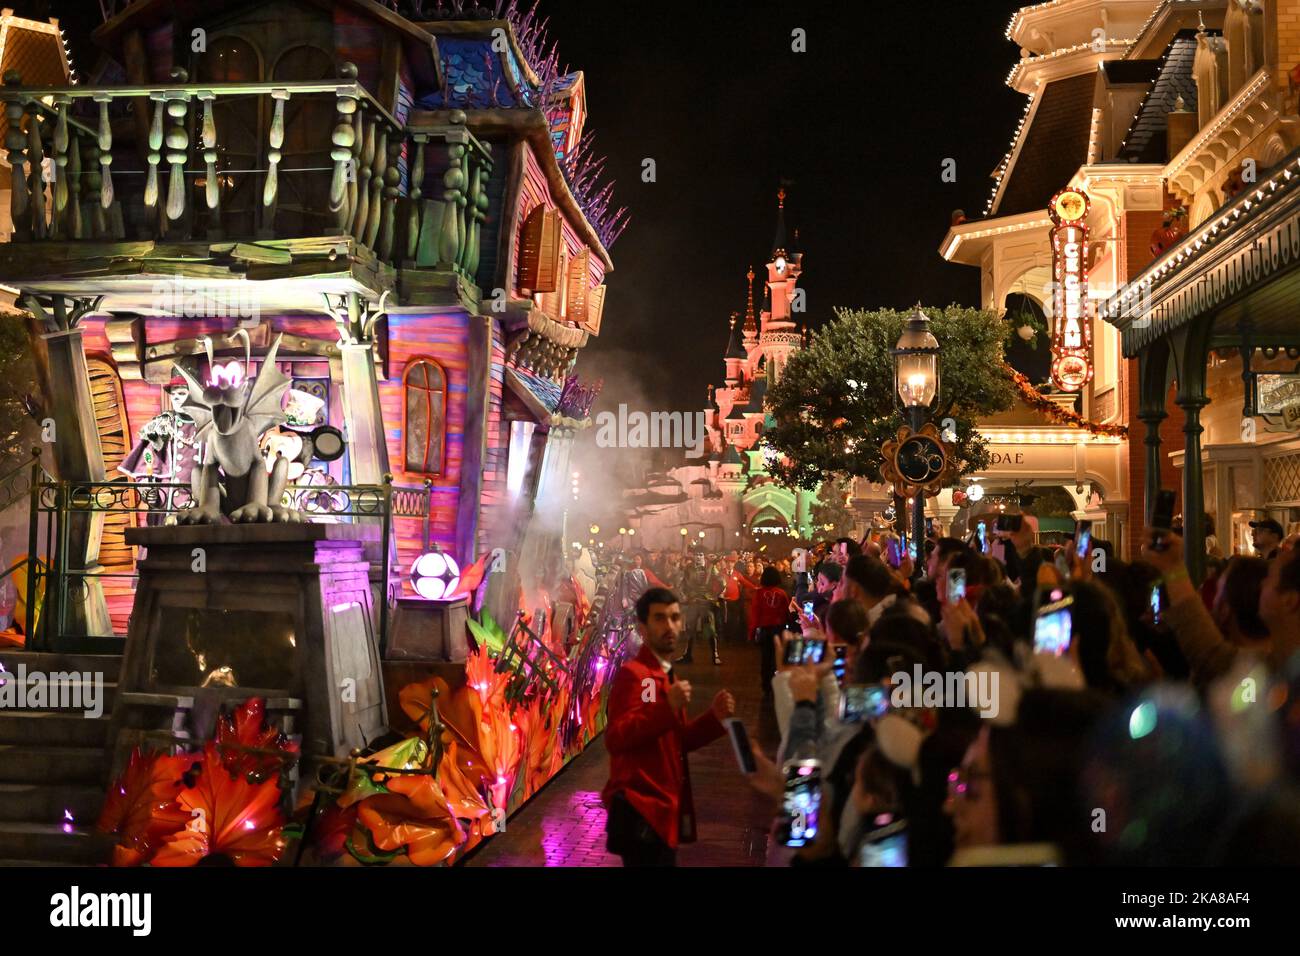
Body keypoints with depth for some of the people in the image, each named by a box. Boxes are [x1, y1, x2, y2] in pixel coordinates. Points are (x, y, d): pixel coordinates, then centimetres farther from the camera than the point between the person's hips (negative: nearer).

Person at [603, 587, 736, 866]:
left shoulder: (665, 675, 16)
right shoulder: (633, 674, -15)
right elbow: (615, 740, -27)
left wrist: (714, 717, 5)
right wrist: (667, 707, -34)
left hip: (663, 809, 10)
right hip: (641, 812, -10)